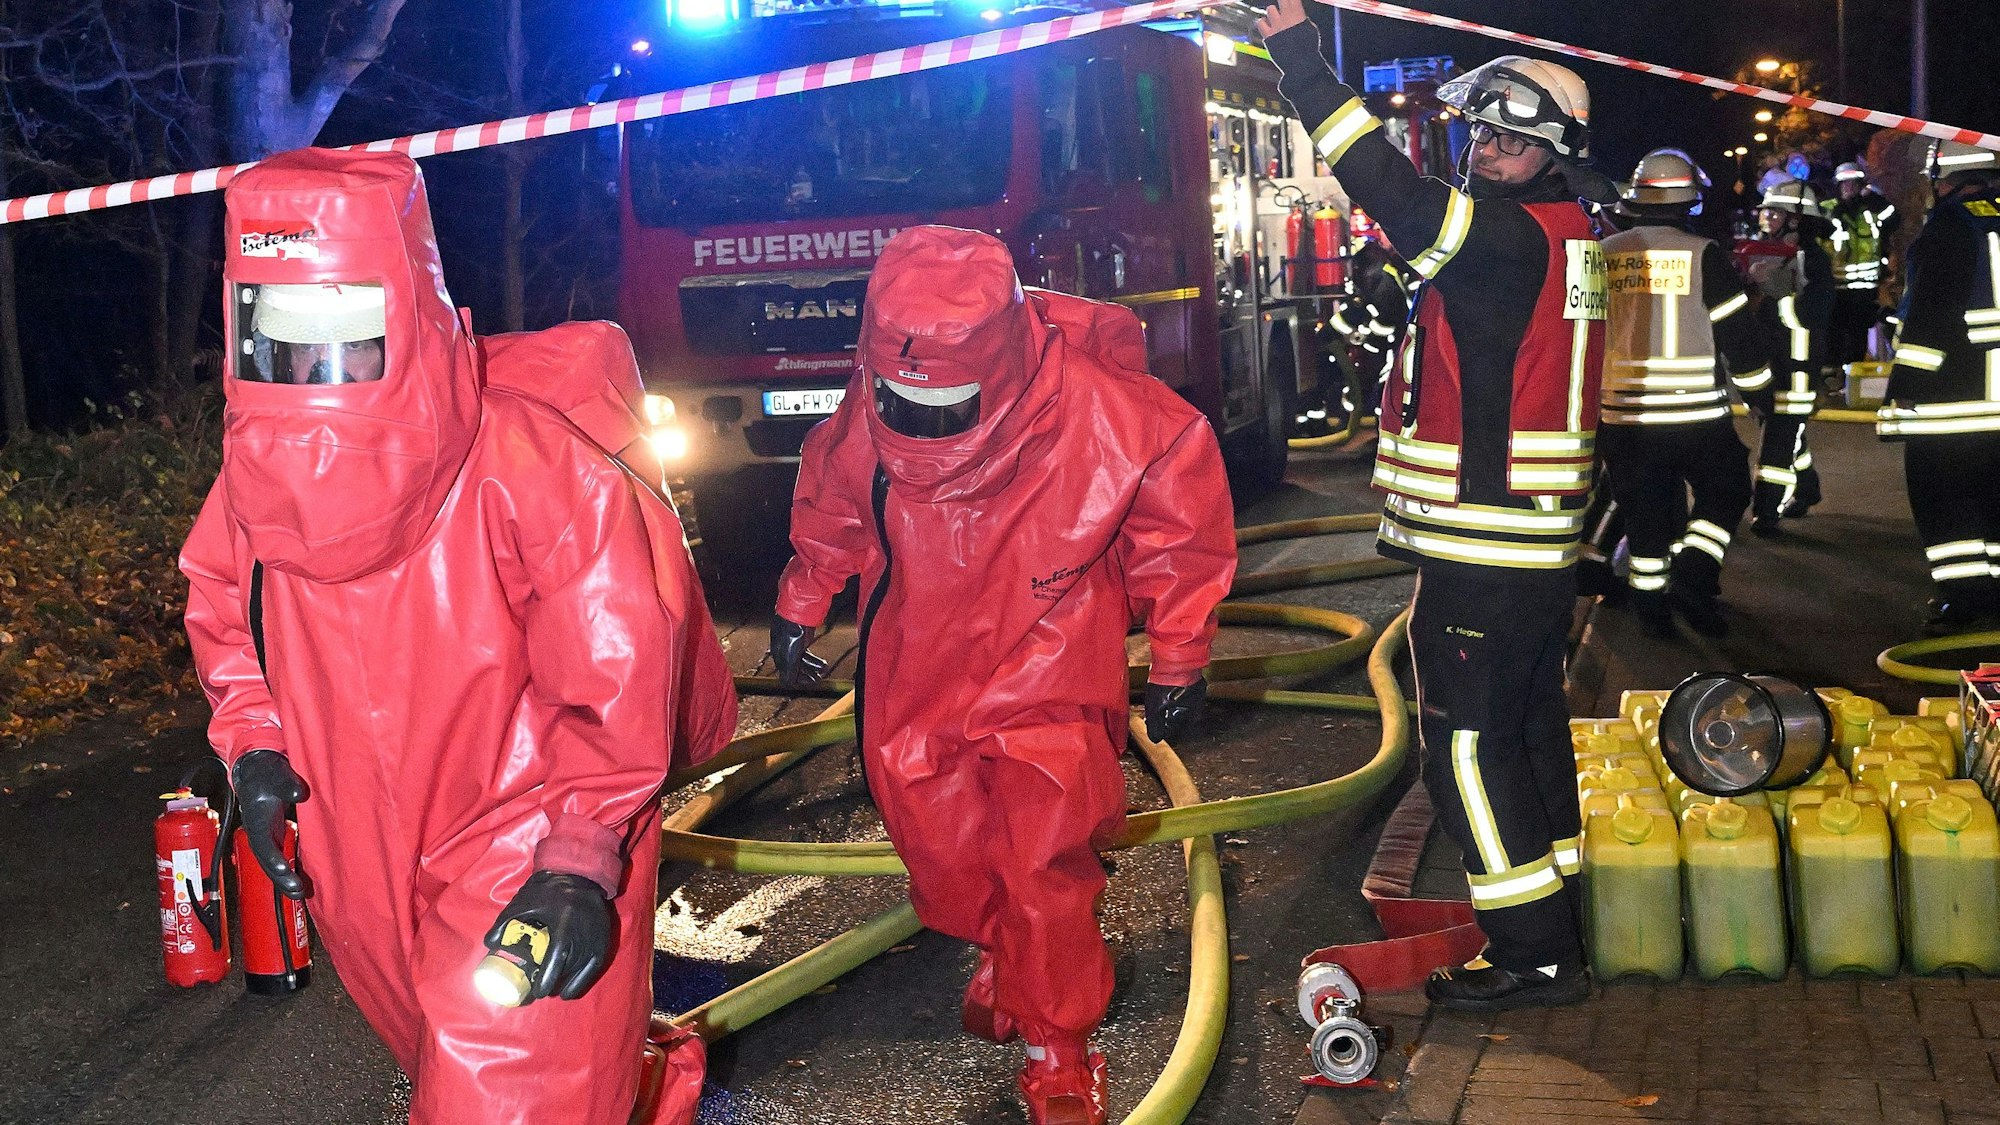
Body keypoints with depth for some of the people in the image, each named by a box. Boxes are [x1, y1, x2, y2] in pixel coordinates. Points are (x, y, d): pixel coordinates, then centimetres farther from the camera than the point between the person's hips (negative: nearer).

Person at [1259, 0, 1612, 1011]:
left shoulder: (1517, 236, -18)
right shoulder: (1563, 235, 12)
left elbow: (1402, 196, -30)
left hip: (1484, 544, -10)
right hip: (1535, 540, 10)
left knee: (1468, 742, -3)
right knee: (1530, 727, 18)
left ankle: (1534, 954, 2)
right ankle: (1555, 928, 29)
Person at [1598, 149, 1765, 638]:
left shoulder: (1602, 255, 2)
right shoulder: (1703, 255, -8)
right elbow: (1738, 339, -6)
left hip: (1621, 416, 3)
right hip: (1697, 415, -3)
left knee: (1644, 511, 16)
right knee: (1724, 491, 16)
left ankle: (1651, 605, 19)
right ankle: (1693, 575, -2)